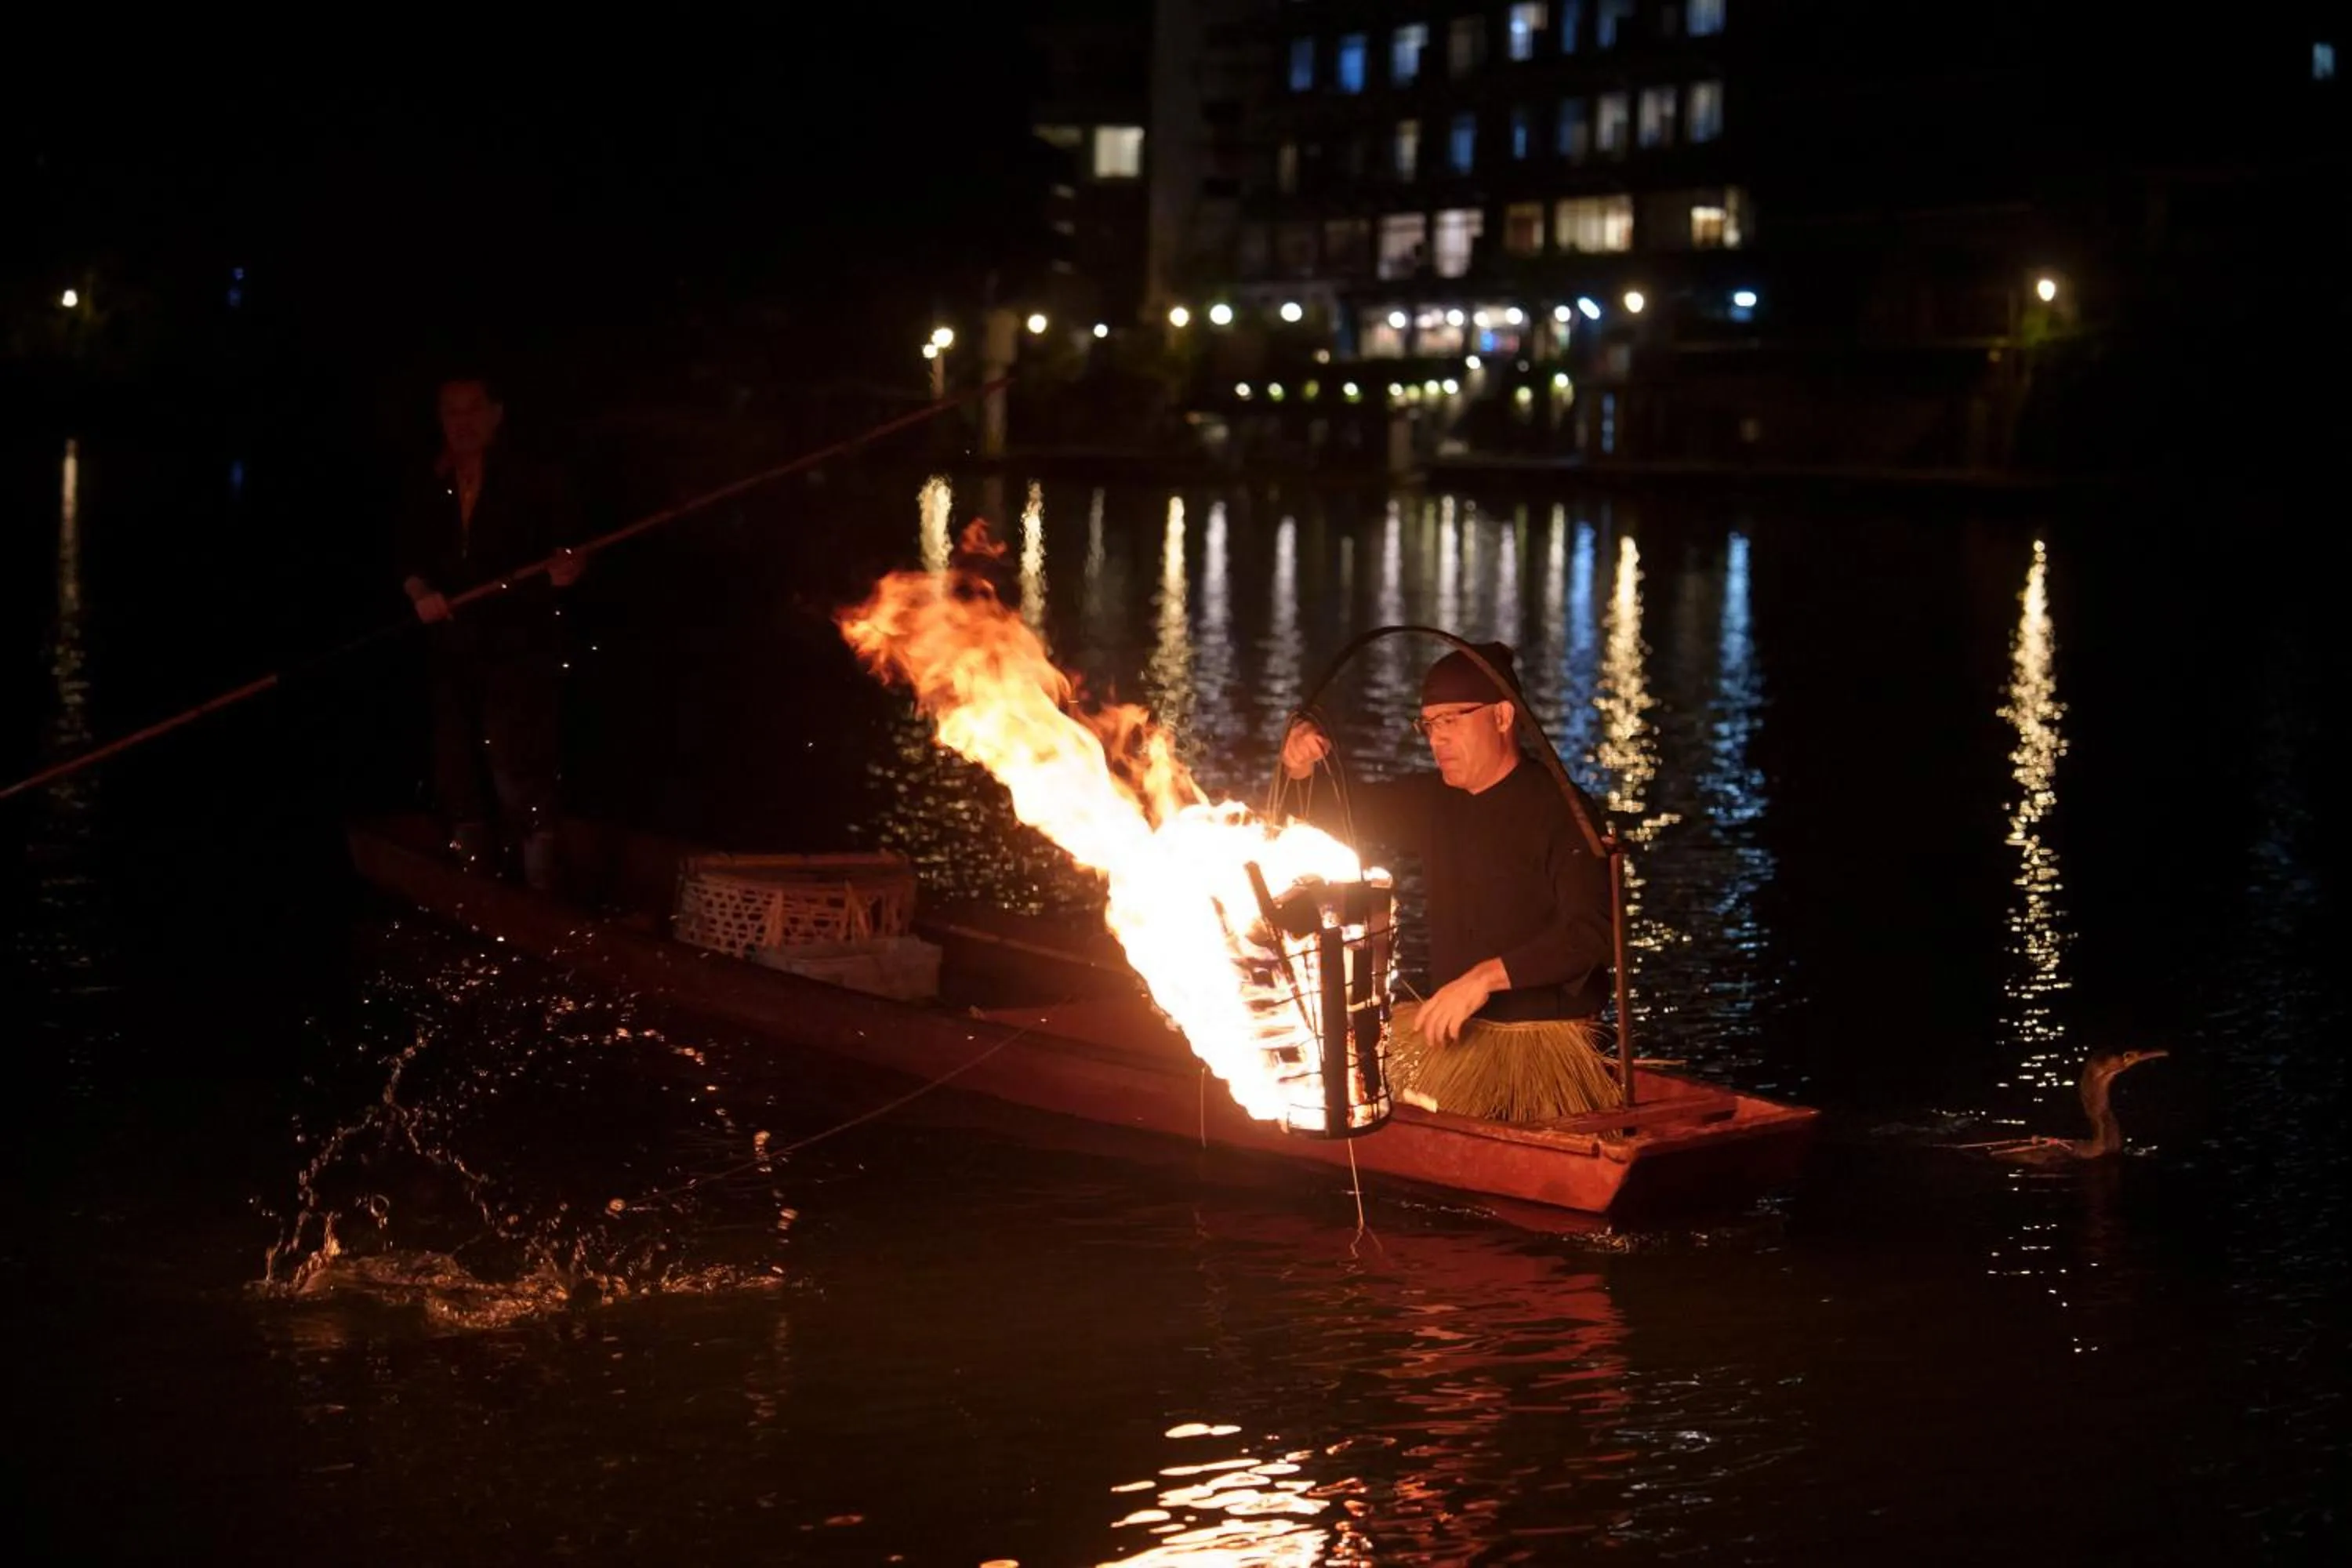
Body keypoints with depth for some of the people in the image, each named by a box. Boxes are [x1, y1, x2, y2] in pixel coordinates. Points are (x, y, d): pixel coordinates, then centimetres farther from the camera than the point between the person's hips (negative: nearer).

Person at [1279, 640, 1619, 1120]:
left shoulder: (1561, 811, -11)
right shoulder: (1435, 801, 13)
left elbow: (1592, 934, -21)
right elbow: (1343, 811, 27)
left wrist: (1487, 976, -30)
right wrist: (1302, 770, 4)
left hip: (1545, 1043, -7)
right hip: (1453, 1031, 7)